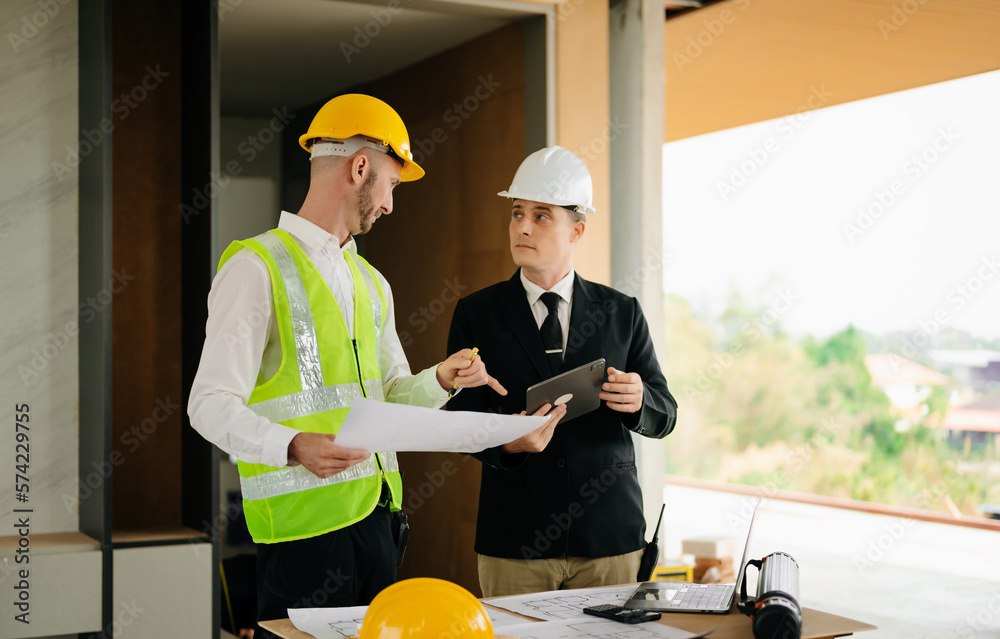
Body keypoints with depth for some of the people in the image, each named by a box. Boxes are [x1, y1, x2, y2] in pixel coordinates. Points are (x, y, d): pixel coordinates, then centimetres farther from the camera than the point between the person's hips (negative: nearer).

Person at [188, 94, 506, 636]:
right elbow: (211, 405, -14)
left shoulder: (370, 282, 18)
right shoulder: (257, 267, -8)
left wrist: (441, 379, 4)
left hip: (374, 511, 7)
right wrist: (293, 446, -30)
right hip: (304, 519, -7)